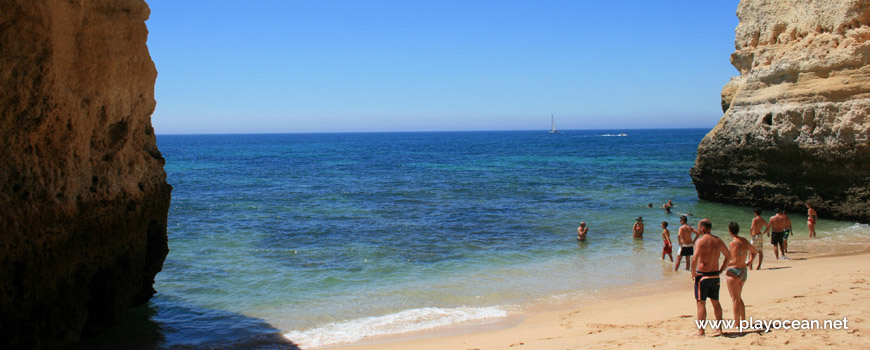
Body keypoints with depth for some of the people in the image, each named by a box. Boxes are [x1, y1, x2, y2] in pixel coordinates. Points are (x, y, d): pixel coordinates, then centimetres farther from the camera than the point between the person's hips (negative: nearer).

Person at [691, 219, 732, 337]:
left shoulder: (700, 241, -14)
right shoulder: (718, 241, 7)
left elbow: (695, 259, -24)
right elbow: (729, 256, 15)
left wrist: (693, 273, -11)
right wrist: (721, 270, 18)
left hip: (702, 275, -6)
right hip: (715, 276, 6)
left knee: (701, 303, -1)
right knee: (715, 302, 17)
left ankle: (701, 331, -1)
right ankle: (719, 328, 22)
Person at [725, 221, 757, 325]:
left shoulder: (733, 243, -18)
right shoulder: (744, 241, 8)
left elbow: (736, 261, -23)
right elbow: (754, 251, 24)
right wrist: (749, 263, 20)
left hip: (734, 272, -8)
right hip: (744, 272, 8)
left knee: (735, 299, -1)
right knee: (739, 298, 21)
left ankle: (737, 323, 1)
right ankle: (743, 321, 23)